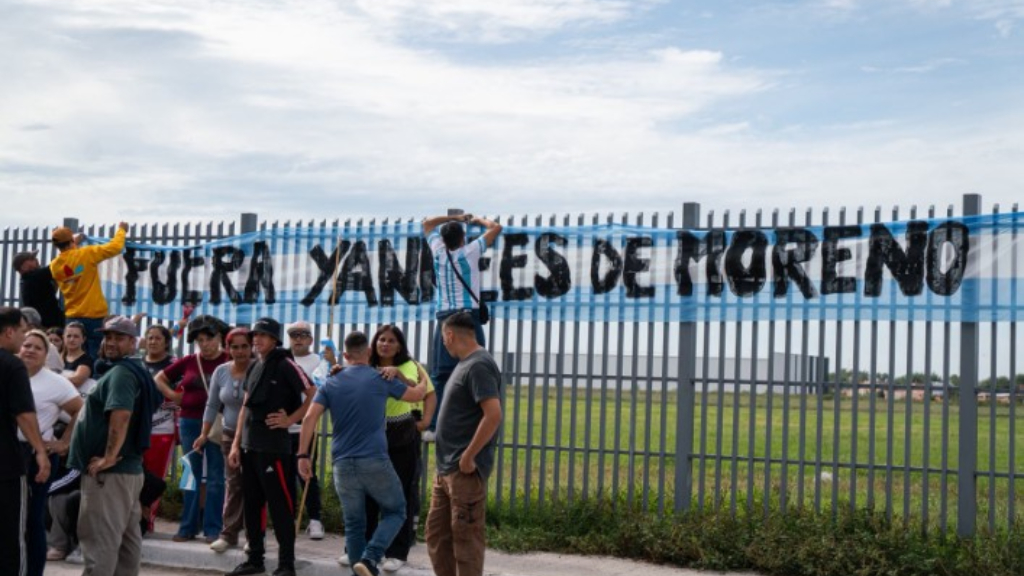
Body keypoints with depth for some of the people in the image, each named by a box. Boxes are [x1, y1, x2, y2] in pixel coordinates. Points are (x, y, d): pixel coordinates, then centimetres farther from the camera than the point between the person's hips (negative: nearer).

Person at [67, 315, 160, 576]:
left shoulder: (120, 372, -14)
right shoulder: (135, 370, 17)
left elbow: (121, 414, -29)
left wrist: (109, 456, -24)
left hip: (110, 470, -10)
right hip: (130, 466, 10)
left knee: (100, 539, -9)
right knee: (126, 537, 13)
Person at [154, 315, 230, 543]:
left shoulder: (229, 361, -4)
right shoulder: (188, 362, 7)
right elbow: (159, 379, 18)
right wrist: (174, 396, 6)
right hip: (190, 422, 4)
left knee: (216, 477, 0)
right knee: (192, 475, 10)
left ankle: (212, 528, 6)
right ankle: (188, 526, 17)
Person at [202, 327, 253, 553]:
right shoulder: (221, 372, 3)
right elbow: (212, 405, 9)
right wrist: (204, 434, 6)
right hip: (231, 435, 4)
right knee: (233, 484, 6)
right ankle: (229, 533, 10)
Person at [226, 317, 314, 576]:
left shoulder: (285, 365, -9)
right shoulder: (254, 367, 14)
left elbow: (313, 395, -13)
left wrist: (290, 420, -11)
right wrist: (236, 443, 14)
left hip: (273, 446, -8)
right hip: (249, 446, 8)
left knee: (279, 505, -4)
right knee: (251, 504, 12)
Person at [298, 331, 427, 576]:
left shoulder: (331, 384, 9)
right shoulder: (382, 379, 2)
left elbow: (309, 418, -2)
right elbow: (416, 395, 18)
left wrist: (303, 455, 1)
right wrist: (423, 382, 40)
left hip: (343, 464, 3)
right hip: (375, 461, -3)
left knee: (354, 525, 12)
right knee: (395, 511, 12)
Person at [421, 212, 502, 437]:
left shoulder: (439, 251, 9)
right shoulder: (469, 252, 1)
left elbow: (427, 223, 28)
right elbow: (496, 228, 9)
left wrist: (456, 218, 34)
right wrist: (478, 220, 26)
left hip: (444, 317, 3)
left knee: (440, 375, 2)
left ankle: (434, 426, -4)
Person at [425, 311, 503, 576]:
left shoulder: (478, 366, -15)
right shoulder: (466, 364, 15)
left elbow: (493, 415, -25)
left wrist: (468, 456, -21)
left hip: (465, 470, -10)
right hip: (446, 467, 10)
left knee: (465, 535, -4)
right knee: (437, 532, 14)